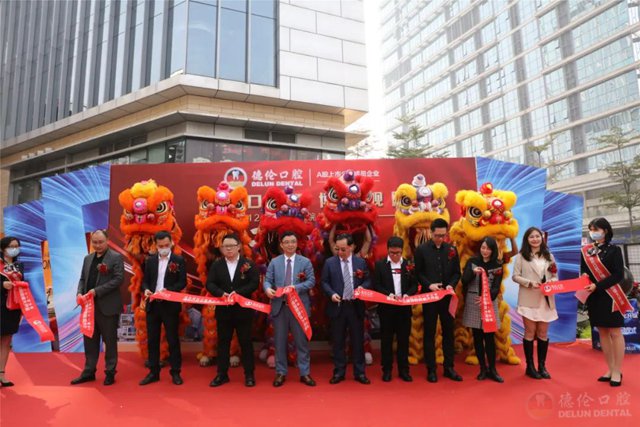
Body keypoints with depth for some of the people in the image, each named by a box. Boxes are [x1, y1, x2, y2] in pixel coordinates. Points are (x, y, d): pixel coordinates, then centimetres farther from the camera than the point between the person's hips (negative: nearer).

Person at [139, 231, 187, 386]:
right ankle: (153, 372, 21)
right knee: (152, 340, 10)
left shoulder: (179, 260, -2)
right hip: (152, 305, 4)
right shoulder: (150, 260, 9)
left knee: (173, 339, 3)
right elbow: (145, 280, 10)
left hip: (170, 305, -4)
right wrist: (146, 290, -11)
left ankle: (175, 372, 14)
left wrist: (167, 290, -21)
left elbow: (182, 282, -7)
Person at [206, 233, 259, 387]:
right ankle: (222, 374, 21)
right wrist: (221, 293, -21)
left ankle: (249, 375, 15)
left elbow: (255, 283, -9)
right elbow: (209, 284, -2)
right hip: (223, 310, 2)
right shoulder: (216, 265, 5)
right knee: (223, 342, 10)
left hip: (243, 309, -2)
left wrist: (238, 292, -21)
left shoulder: (249, 264, -1)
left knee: (245, 342, 5)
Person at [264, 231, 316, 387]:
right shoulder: (274, 262, 9)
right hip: (279, 306, 1)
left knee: (301, 341, 4)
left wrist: (296, 287, -19)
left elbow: (311, 281, -3)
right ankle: (281, 373, 20)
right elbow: (267, 280, 3)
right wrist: (268, 288, -21)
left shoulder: (305, 262, 5)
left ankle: (305, 373, 15)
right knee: (280, 341, 8)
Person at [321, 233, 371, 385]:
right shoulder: (329, 262, 0)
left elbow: (368, 281, 7)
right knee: (337, 341, 7)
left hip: (356, 306, 1)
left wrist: (361, 288, -13)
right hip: (337, 306, 0)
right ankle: (339, 372, 20)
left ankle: (359, 372, 19)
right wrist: (331, 293, -14)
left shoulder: (361, 262, 3)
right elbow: (324, 282, 2)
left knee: (358, 340, 7)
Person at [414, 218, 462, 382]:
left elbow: (457, 272, 7)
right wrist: (429, 285, -17)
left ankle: (449, 367, 21)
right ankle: (431, 369, 14)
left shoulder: (452, 250, 5)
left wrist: (451, 285, -11)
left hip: (447, 297, 3)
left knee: (448, 332, 9)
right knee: (429, 333, 5)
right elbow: (418, 273, -2)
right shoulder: (421, 250, -3)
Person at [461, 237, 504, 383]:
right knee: (477, 337, 6)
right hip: (473, 303, 1)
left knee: (489, 337, 0)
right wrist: (473, 272, -24)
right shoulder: (472, 261, 2)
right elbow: (464, 281, -6)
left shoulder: (497, 265, 1)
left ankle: (492, 369, 12)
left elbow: (496, 287, -5)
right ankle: (483, 369, 17)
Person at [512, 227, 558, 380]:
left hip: (546, 299, 3)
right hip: (529, 299, -3)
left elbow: (555, 276, 10)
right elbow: (515, 276, -3)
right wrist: (530, 283, -17)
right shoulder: (521, 256, 0)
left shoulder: (549, 256, 11)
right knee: (530, 332, 3)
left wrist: (552, 283, -12)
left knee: (543, 333, 8)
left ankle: (542, 366, 18)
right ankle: (530, 366, 12)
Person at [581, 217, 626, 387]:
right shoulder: (586, 251, 7)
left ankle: (617, 371, 10)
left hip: (609, 296, -4)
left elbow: (618, 275, -11)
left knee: (615, 333, 1)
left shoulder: (614, 250, -4)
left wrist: (597, 286, -20)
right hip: (594, 297, 4)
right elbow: (584, 272, 11)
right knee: (602, 333, 9)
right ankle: (610, 369, 19)